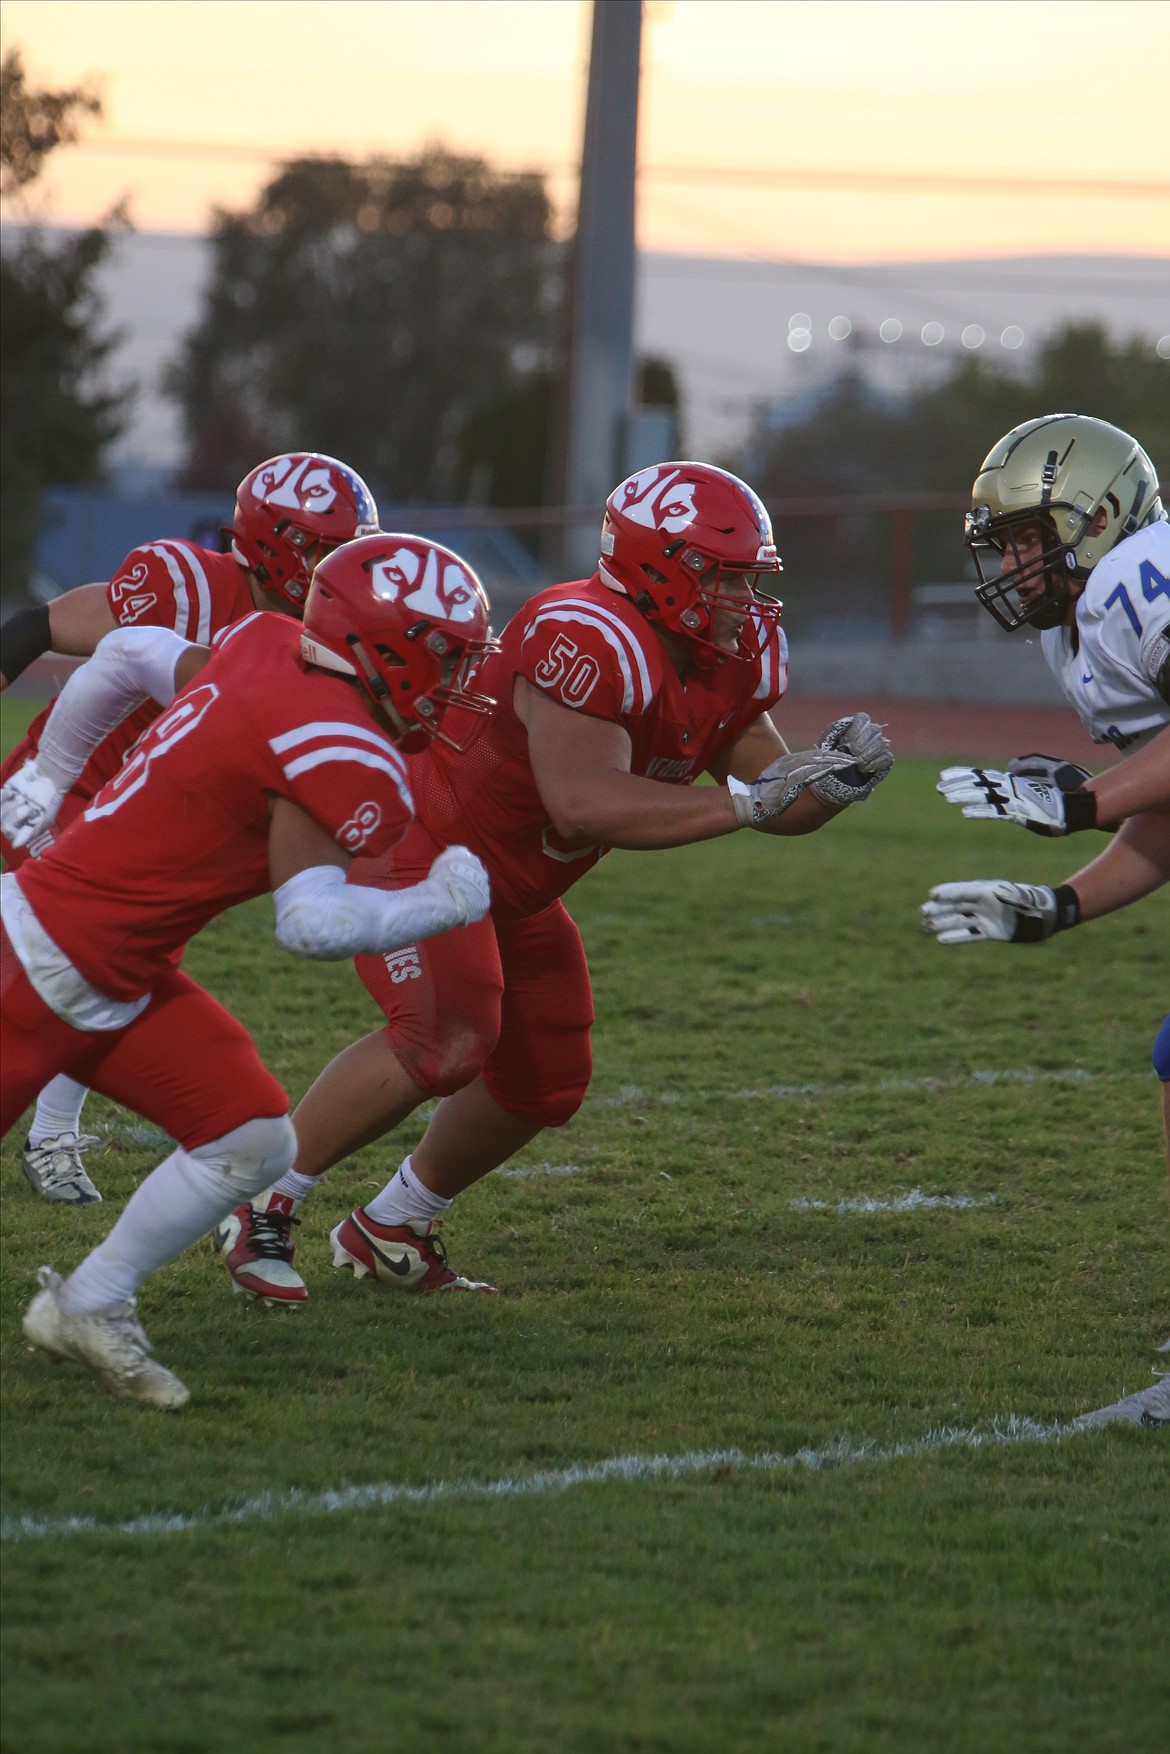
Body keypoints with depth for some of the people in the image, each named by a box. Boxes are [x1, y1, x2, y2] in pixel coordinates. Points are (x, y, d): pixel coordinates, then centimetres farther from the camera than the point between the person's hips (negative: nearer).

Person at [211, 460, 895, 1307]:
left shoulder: (731, 665, -3)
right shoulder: (588, 643, -32)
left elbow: (775, 802, 5)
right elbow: (585, 803, -42)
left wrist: (827, 777, -18)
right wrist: (744, 800, -41)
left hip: (511, 888, 10)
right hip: (417, 849, -10)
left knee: (546, 1080, 11)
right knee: (446, 1041, -27)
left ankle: (389, 1232, 30)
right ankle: (261, 1207, -12)